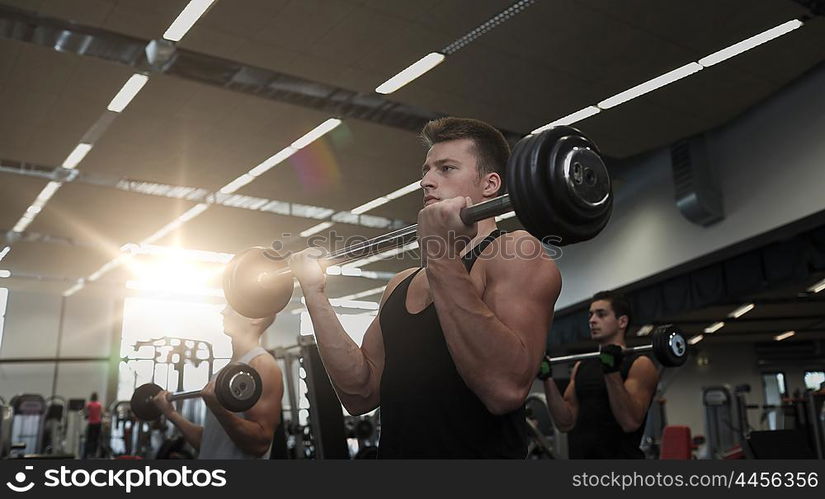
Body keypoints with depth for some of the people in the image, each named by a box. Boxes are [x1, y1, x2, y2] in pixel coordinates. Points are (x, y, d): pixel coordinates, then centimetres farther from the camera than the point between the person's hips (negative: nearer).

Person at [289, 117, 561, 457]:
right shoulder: (402, 284, 11)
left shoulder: (515, 254, -8)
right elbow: (360, 393, 7)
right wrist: (315, 291, 4)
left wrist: (442, 258, -23)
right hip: (396, 449, 5)